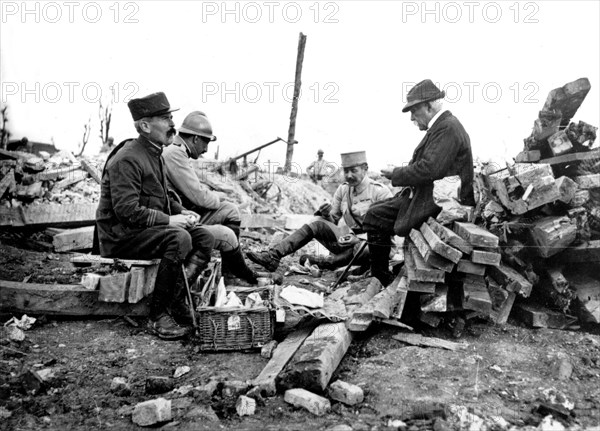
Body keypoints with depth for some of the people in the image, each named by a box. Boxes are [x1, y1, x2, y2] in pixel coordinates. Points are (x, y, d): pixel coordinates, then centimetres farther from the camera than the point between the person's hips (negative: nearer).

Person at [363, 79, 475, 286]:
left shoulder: (447, 127, -17)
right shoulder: (442, 125, 16)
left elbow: (429, 168, -26)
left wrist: (396, 174, -12)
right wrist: (401, 173, 5)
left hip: (437, 203, -11)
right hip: (430, 194, 11)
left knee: (376, 217, -14)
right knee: (375, 209, 10)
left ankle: (382, 280, 2)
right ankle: (379, 274, 15)